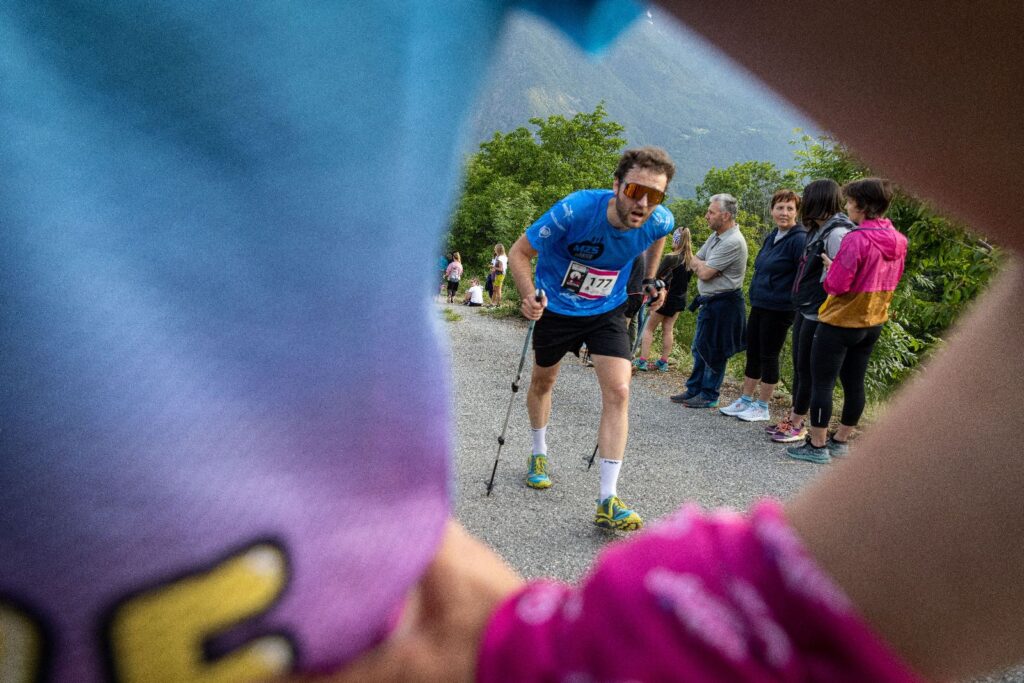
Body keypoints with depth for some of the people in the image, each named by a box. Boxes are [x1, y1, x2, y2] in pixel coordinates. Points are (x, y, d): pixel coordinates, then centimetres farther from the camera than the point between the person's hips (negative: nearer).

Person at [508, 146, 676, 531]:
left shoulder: (659, 221, -21)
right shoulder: (575, 210, -32)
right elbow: (519, 253, -21)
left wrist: (650, 279, 5)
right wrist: (530, 296, -36)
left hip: (607, 311, 2)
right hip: (556, 308, -1)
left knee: (618, 392, -14)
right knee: (543, 382, 16)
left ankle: (607, 501, -9)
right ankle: (539, 455, 45)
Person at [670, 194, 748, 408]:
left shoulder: (733, 242, -20)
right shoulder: (716, 236, 11)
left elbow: (705, 273, -20)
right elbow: (694, 263, 11)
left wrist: (697, 263, -3)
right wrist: (702, 266, -10)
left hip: (724, 304, -9)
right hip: (709, 301, 9)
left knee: (714, 351, 0)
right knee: (699, 348, 14)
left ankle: (708, 395, 11)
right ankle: (694, 390, 24)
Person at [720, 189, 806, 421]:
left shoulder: (799, 239, -13)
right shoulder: (770, 238, 12)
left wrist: (797, 306, -17)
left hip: (778, 310, -8)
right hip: (759, 305, 8)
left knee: (768, 356, 1)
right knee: (752, 353, 13)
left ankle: (762, 408, 13)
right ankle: (745, 401, 24)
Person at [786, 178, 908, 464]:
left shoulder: (856, 239, -21)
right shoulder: (898, 241, 5)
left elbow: (837, 285, -22)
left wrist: (830, 266, -1)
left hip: (840, 322, -8)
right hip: (873, 323, 8)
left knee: (821, 383, 1)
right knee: (854, 382, 15)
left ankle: (817, 445, 5)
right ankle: (840, 440, 25)